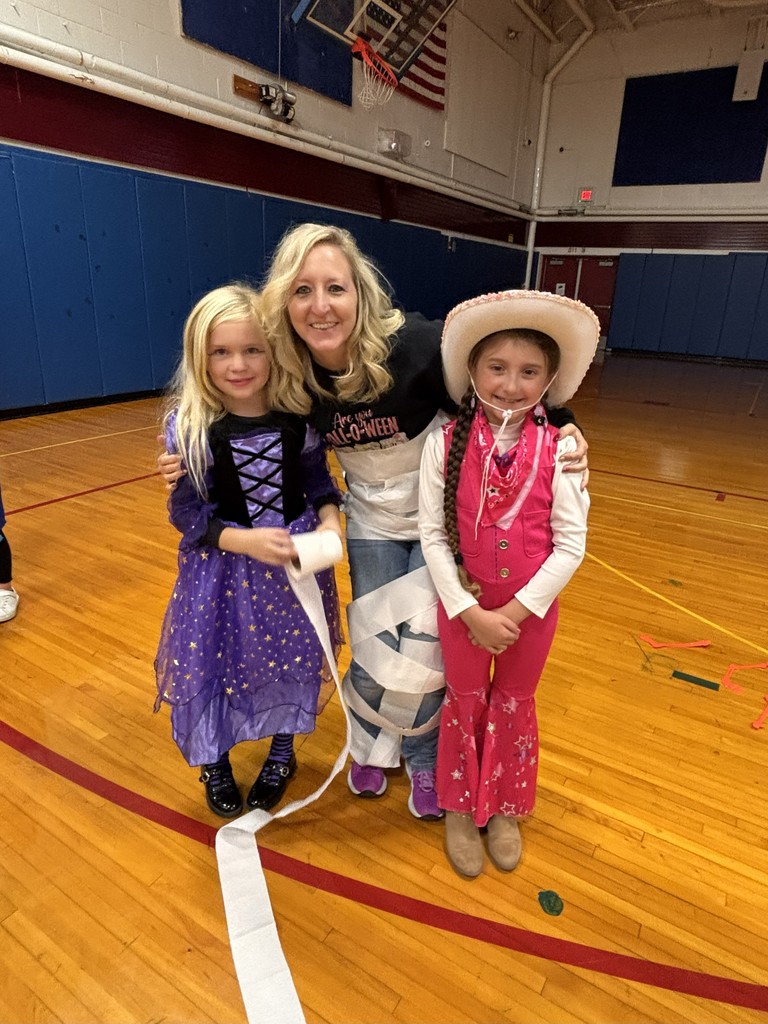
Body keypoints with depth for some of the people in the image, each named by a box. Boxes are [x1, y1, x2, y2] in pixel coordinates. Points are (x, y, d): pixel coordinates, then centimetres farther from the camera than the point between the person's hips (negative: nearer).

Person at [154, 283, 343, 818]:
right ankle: (216, 762, 42)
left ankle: (282, 753, 46)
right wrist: (246, 541, -25)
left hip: (296, 561, 2)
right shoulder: (191, 428, -16)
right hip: (221, 568, -1)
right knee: (215, 661, 10)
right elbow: (188, 514, -12)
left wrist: (329, 518, -15)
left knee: (291, 657, 16)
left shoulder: (298, 417, -10)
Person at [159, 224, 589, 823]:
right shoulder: (291, 377, -15)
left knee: (422, 648, 3)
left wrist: (561, 428, -30)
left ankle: (425, 758, 34)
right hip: (372, 520, 3)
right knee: (375, 648, 8)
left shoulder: (416, 345, -28)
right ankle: (373, 746, 40)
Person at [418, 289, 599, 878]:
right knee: (465, 705, 19)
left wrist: (514, 612, -15)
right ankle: (461, 808, 45)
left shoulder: (559, 450, -15)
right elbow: (433, 533, -12)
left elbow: (570, 544, -12)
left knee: (514, 706, 21)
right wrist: (471, 611, -15)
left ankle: (505, 809, 47)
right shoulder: (445, 443, -15)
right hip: (463, 604, 0)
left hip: (532, 608, 1)